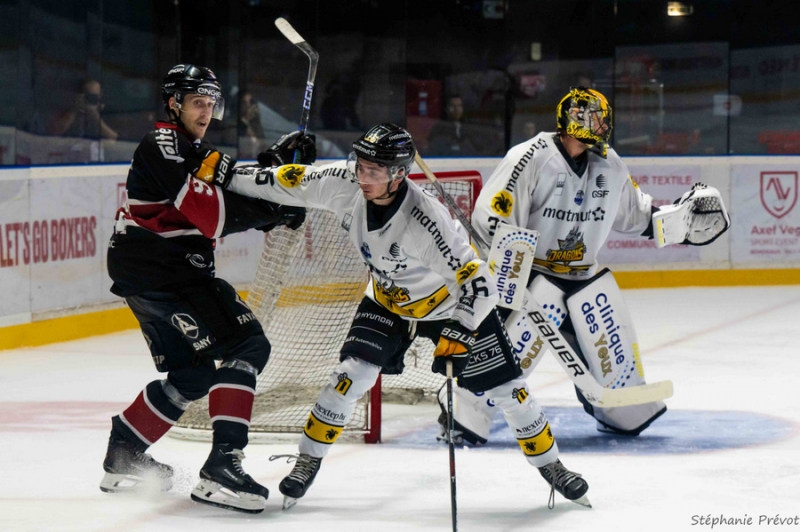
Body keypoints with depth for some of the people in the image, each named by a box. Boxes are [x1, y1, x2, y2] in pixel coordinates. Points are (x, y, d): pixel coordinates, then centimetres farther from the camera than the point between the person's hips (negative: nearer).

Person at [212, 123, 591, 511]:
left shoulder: (424, 219, -38)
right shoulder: (343, 185, -23)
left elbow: (477, 282, -36)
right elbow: (289, 183, -8)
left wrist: (456, 337, -43)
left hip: (455, 303, -4)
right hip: (387, 302, 4)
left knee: (506, 389, -2)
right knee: (352, 375, -14)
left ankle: (550, 465, 19)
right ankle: (307, 462, 2)